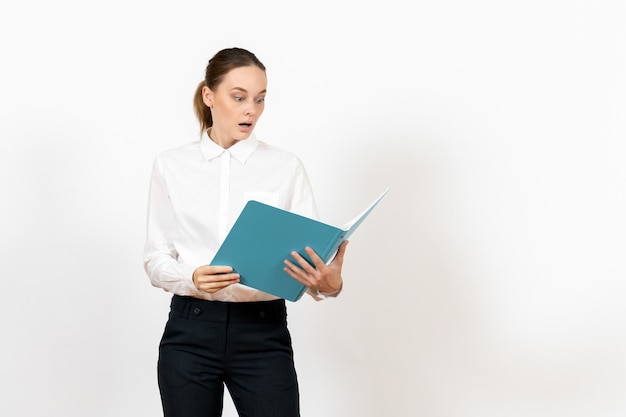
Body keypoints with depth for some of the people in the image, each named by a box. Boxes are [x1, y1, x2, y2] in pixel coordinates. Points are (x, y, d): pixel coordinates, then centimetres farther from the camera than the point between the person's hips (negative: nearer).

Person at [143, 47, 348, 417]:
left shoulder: (286, 167, 1)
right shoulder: (171, 166, 4)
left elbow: (312, 254, -4)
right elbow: (156, 257, 3)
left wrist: (330, 282, -28)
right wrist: (192, 278, -19)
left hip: (263, 333, -1)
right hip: (191, 333, 1)